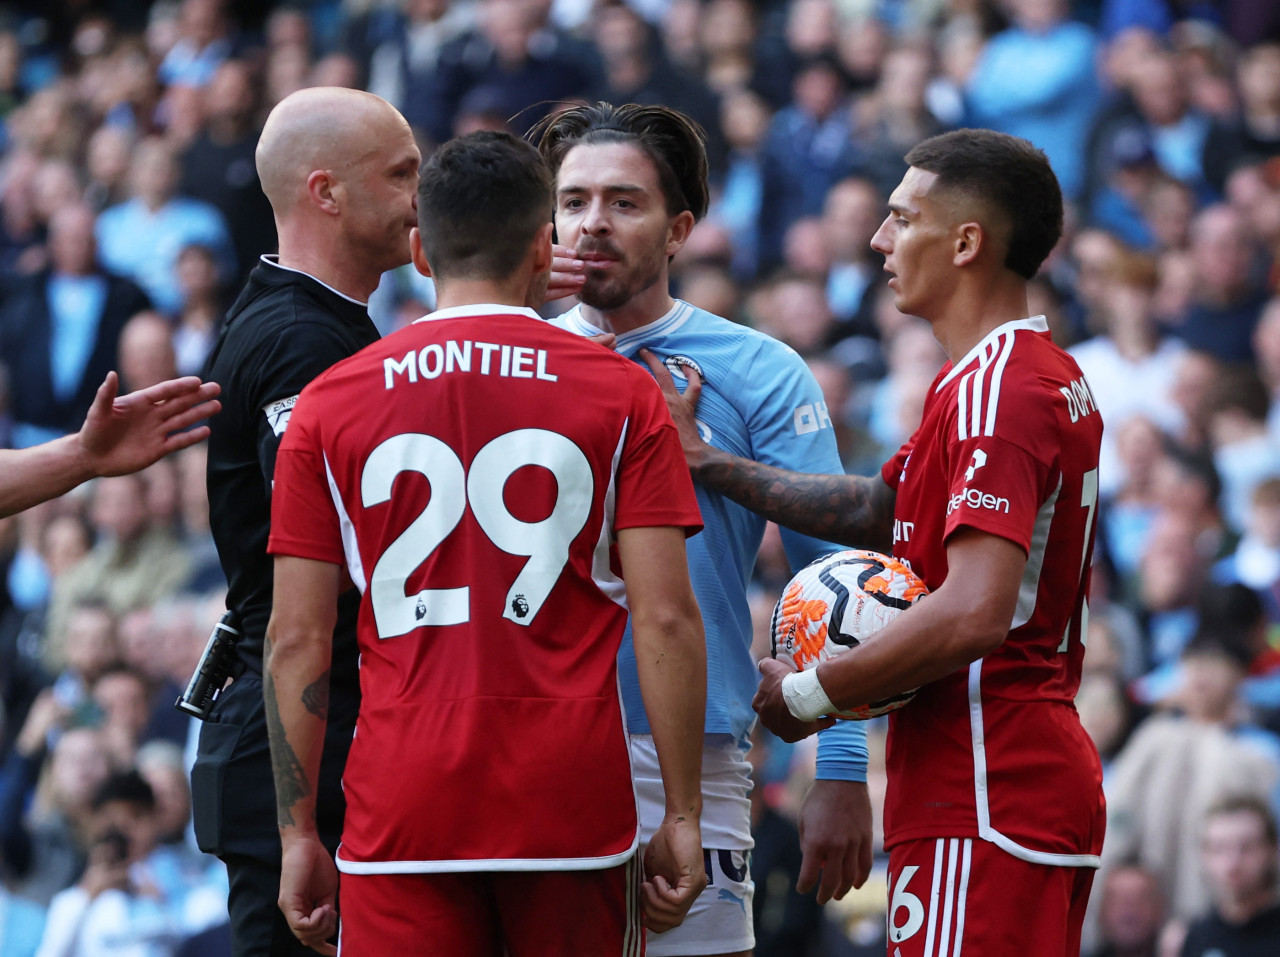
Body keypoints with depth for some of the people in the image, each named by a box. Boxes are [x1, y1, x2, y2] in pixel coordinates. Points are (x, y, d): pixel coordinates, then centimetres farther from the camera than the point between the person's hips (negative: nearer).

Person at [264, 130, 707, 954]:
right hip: (575, 815, -1)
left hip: (403, 816, 1)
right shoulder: (623, 396, 3)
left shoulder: (329, 404, 6)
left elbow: (296, 639, 4)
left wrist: (298, 833, 9)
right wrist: (683, 816, 2)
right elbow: (666, 620, -3)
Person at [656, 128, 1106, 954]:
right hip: (1053, 774, 10)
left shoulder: (994, 391, -15)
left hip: (983, 794, -10)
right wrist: (708, 465, 11)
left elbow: (974, 613, -25)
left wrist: (811, 693, -16)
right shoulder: (1052, 376, 18)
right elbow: (880, 511, 19)